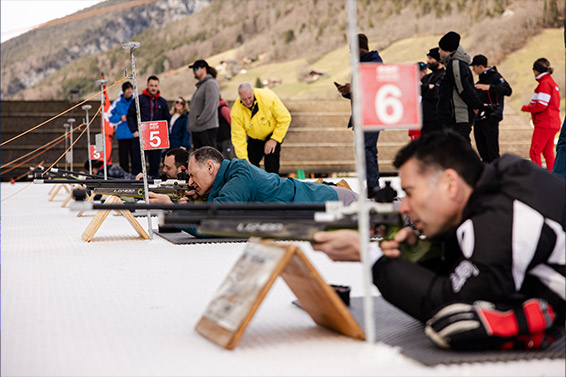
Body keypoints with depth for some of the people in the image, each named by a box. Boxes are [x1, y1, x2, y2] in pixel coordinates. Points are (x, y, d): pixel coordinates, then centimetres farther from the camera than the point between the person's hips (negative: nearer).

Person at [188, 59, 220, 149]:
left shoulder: (211, 84, -8)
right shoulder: (200, 85, 21)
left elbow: (210, 106, -19)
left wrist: (199, 121, -19)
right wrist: (192, 125, 16)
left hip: (207, 129, -10)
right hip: (196, 129, 10)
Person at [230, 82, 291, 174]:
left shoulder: (268, 97, -30)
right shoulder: (236, 112, -25)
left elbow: (285, 118, -20)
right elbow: (238, 138, -21)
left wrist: (274, 139, -23)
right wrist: (244, 160, -27)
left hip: (274, 133, -2)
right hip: (254, 138, 2)